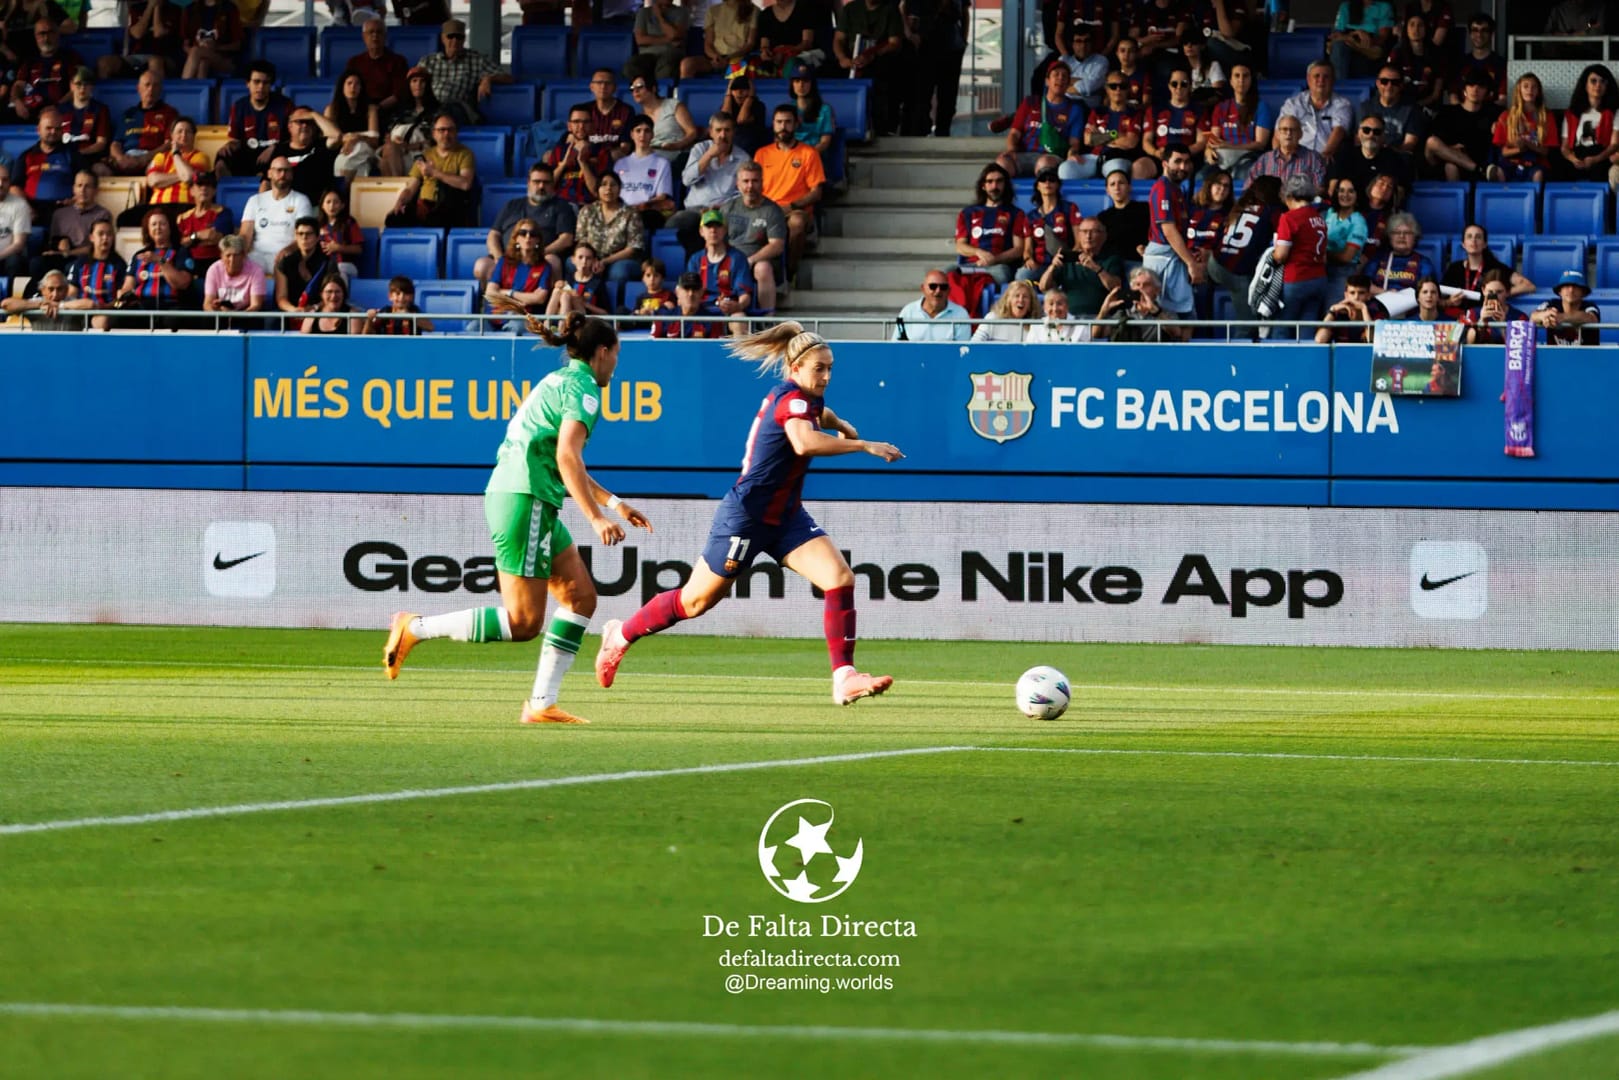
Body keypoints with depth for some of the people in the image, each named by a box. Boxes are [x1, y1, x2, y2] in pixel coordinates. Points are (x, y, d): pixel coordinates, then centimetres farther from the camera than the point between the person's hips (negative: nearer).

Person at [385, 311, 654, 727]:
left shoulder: (560, 381, 22)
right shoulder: (583, 387, -8)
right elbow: (567, 456, -21)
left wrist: (615, 504, 30)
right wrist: (596, 518, -24)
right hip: (524, 502, -10)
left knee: (581, 596, 9)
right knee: (523, 623, -8)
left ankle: (542, 704, 8)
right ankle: (415, 629, -4)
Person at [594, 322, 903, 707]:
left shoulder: (804, 399, 9)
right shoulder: (793, 398, -20)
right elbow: (804, 442, -43)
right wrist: (863, 446, -38)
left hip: (785, 516, 9)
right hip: (747, 516, -9)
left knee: (840, 578, -12)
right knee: (696, 600, 5)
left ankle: (844, 677, -16)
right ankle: (621, 635, 29)